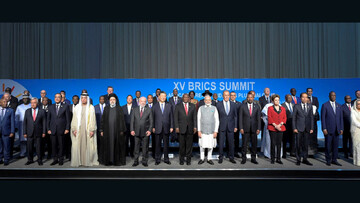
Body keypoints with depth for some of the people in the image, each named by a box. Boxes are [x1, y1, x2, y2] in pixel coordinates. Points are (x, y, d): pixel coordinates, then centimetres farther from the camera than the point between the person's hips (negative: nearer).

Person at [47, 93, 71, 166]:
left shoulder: (65, 106, 3)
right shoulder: (51, 107, 11)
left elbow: (68, 118, 0)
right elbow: (48, 119, 11)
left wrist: (67, 128, -6)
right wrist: (48, 129, 4)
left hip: (61, 129, -2)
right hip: (53, 129, 2)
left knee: (61, 145, 4)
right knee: (53, 145, 4)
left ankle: (61, 159, 15)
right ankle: (55, 159, 16)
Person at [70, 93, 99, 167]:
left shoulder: (91, 107, 4)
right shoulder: (77, 107, 9)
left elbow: (93, 119, 0)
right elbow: (74, 119, 7)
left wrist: (92, 130, -8)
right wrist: (74, 129, -3)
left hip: (88, 130, -1)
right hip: (78, 129, 1)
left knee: (88, 146, 0)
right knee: (77, 146, 0)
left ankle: (87, 161, 8)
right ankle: (77, 161, 9)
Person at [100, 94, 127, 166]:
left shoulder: (119, 108, 4)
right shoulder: (106, 108, 10)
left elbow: (122, 120, 2)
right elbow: (103, 120, 9)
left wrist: (122, 130, -5)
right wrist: (102, 130, 3)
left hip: (117, 131, -1)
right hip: (107, 131, 2)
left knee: (117, 146, 1)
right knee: (107, 146, 3)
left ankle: (117, 160, 10)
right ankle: (108, 160, 13)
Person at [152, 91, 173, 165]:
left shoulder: (169, 106, 8)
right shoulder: (155, 106, 6)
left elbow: (171, 117, 6)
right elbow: (153, 117, 4)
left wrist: (171, 127, -1)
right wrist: (153, 127, -3)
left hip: (166, 128, 1)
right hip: (157, 129, -1)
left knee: (166, 144, 8)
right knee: (157, 144, 5)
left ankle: (166, 159, 19)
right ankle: (157, 159, 16)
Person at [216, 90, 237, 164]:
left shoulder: (233, 105, 7)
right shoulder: (218, 104, 1)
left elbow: (235, 116, 8)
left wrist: (235, 126, 2)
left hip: (230, 127, 2)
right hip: (222, 127, -1)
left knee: (231, 143, 7)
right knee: (221, 143, 2)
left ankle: (231, 157, 19)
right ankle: (221, 157, 15)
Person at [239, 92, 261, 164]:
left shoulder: (257, 107, 8)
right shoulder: (242, 107, 3)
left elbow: (258, 118, 6)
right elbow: (240, 118, 1)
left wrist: (258, 128, -2)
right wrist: (241, 128, -7)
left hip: (254, 129, 2)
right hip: (245, 129, -1)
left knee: (254, 144, 6)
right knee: (244, 144, 2)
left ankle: (253, 158, 17)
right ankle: (244, 158, 12)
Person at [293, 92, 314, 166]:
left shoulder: (310, 106, 8)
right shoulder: (296, 106, 0)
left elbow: (311, 117, 8)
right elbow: (294, 118, -1)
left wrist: (311, 128, 1)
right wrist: (294, 128, -7)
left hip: (307, 128, 3)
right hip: (299, 128, -2)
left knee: (306, 144, 7)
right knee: (298, 144, 3)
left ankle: (305, 159, 18)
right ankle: (298, 159, 13)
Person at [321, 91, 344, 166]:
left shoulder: (339, 105, 11)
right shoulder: (325, 105, -2)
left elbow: (341, 118, 11)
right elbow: (323, 118, -6)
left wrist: (341, 128, 5)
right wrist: (324, 128, -12)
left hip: (337, 129, 4)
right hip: (328, 129, -4)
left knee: (335, 145, 7)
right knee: (328, 145, 3)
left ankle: (334, 160, 17)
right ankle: (328, 160, 14)